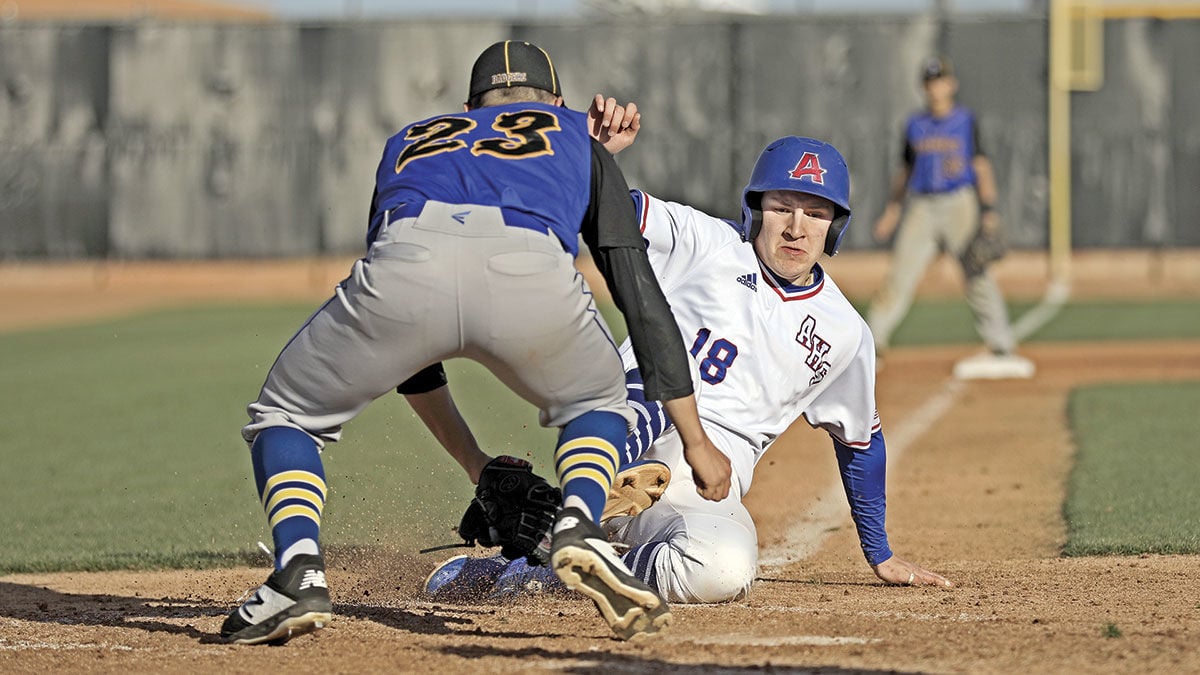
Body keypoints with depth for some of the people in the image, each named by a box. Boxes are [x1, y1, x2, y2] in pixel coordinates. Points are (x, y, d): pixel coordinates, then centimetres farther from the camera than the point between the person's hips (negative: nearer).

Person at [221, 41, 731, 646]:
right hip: (533, 271, 0)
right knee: (594, 403, 32)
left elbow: (398, 340, 44)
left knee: (286, 416, 25)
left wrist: (473, 461, 51)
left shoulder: (407, 143, 45)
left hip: (408, 257, 1)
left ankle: (298, 571, -2)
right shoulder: (578, 138, 40)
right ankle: (579, 526, 1)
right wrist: (695, 440, 35)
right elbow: (642, 295, 32)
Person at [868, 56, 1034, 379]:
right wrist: (892, 209, 13)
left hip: (960, 204, -2)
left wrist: (989, 210, -7)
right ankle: (871, 345, -3)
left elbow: (981, 165, 1)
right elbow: (905, 169, 19)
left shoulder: (965, 120, 3)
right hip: (922, 207, 2)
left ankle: (1002, 349, -2)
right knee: (900, 274, -5)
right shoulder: (915, 125, 12)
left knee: (977, 274, -5)